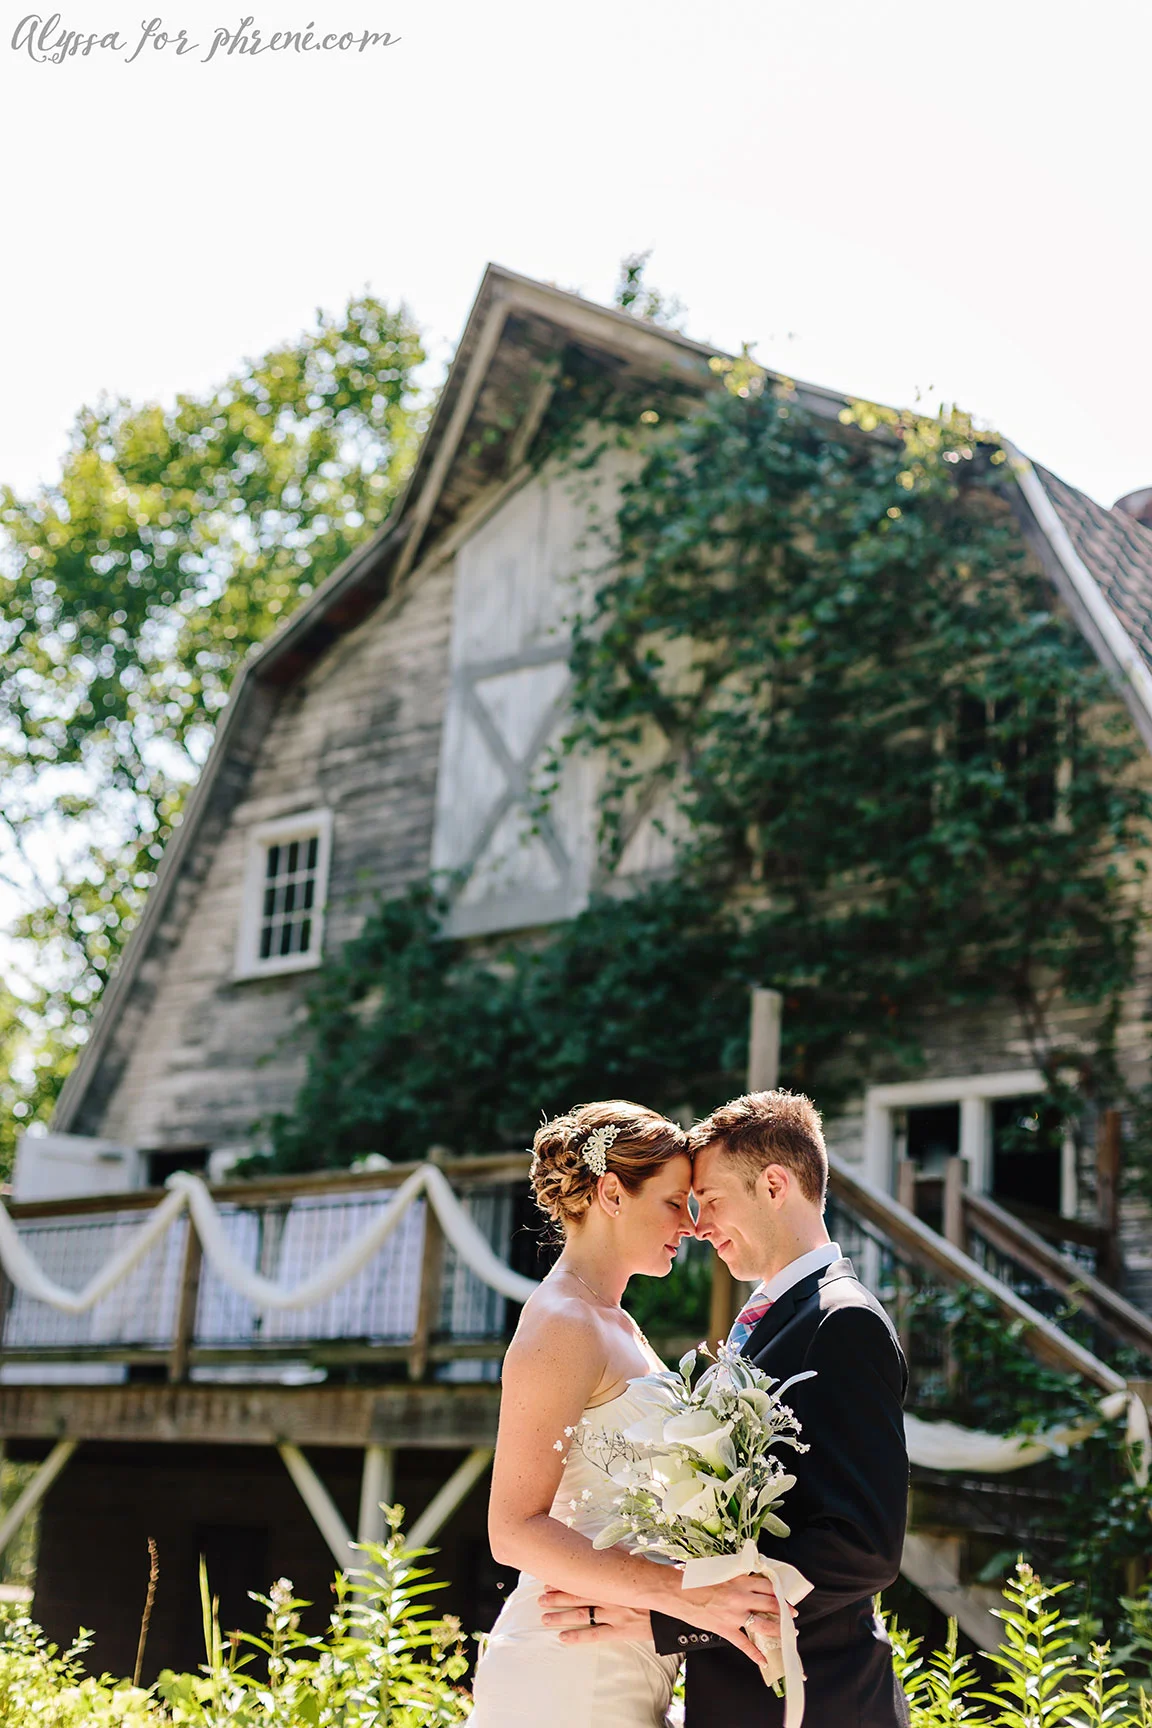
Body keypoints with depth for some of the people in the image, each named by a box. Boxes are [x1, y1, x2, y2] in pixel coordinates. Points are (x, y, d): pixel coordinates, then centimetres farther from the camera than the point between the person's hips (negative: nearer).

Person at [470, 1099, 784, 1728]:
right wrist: (683, 1594, -28)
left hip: (619, 1672, 9)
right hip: (574, 1677, -9)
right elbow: (515, 1528, -22)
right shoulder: (562, 1325, -15)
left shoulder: (617, 1327, 15)